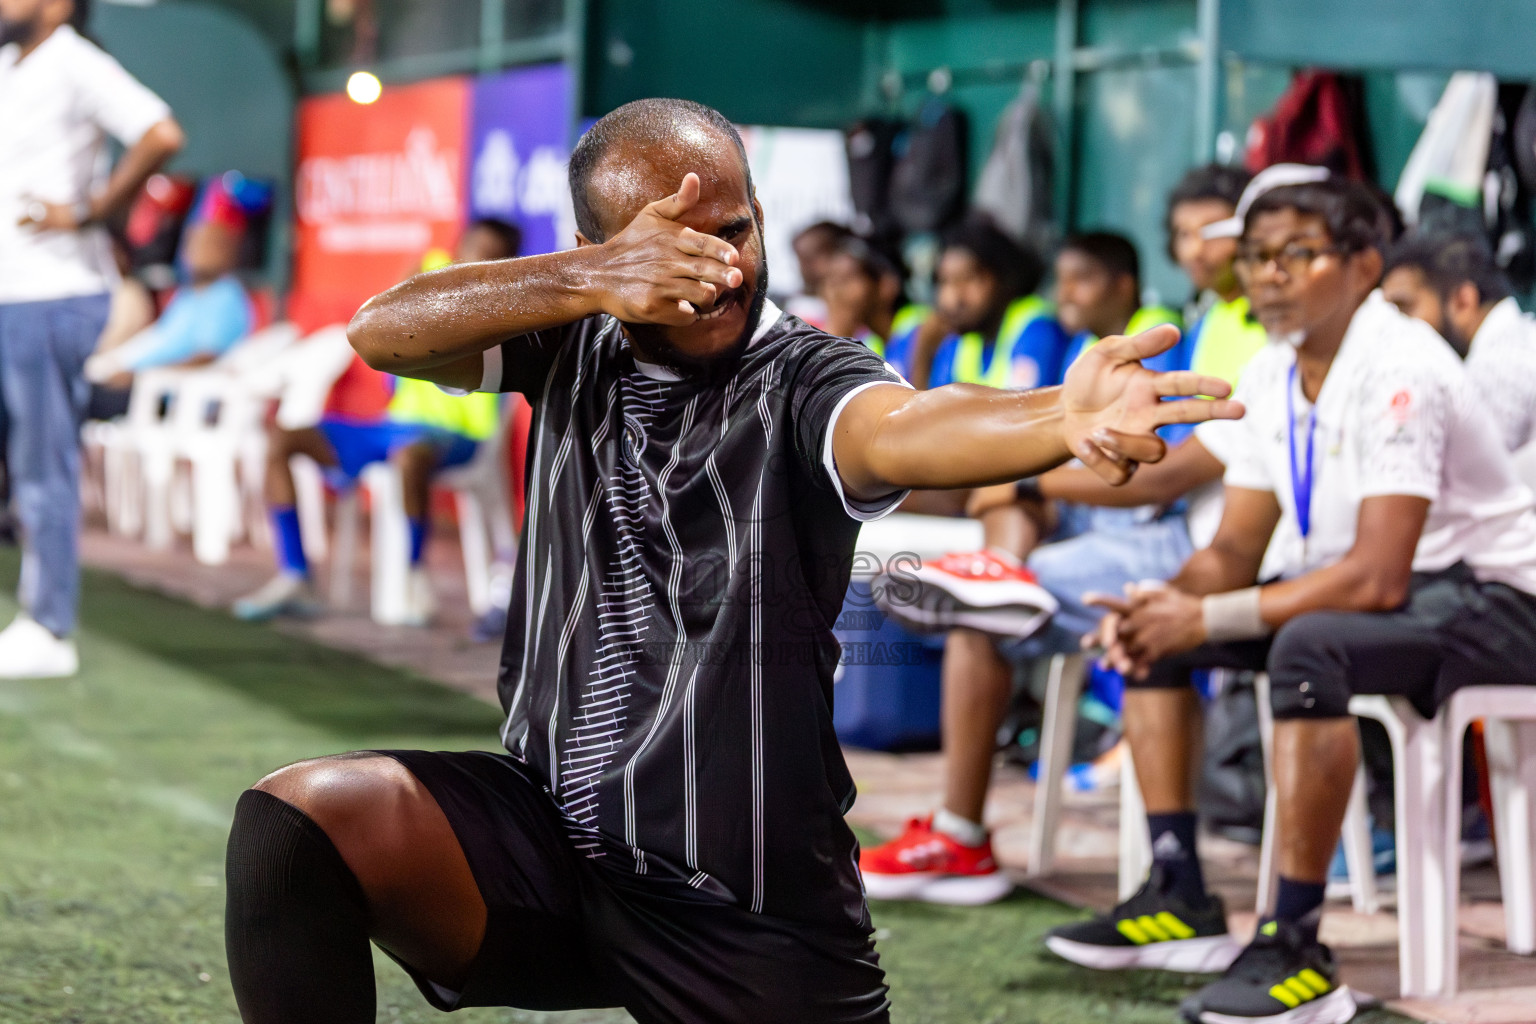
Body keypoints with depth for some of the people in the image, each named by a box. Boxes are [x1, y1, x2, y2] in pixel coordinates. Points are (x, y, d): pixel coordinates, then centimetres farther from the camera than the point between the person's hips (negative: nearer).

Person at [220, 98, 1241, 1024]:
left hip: (755, 910, -2)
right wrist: (594, 280, -29)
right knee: (300, 819, -21)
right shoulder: (573, 344, 3)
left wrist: (1059, 418, -57)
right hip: (546, 832, 3)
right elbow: (384, 330, -13)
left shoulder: (800, 377, -10)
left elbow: (902, 428, -33)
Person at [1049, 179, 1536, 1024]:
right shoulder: (1272, 375, 3)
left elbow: (1377, 579, -31)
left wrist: (1209, 618, -29)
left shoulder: (1400, 369, -24)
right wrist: (1165, 604, -15)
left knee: (1309, 647, -38)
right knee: (1153, 627, 5)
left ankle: (1296, 949, -31)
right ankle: (1180, 901, 4)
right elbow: (1234, 551, 7)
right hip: (1363, 589, 10)